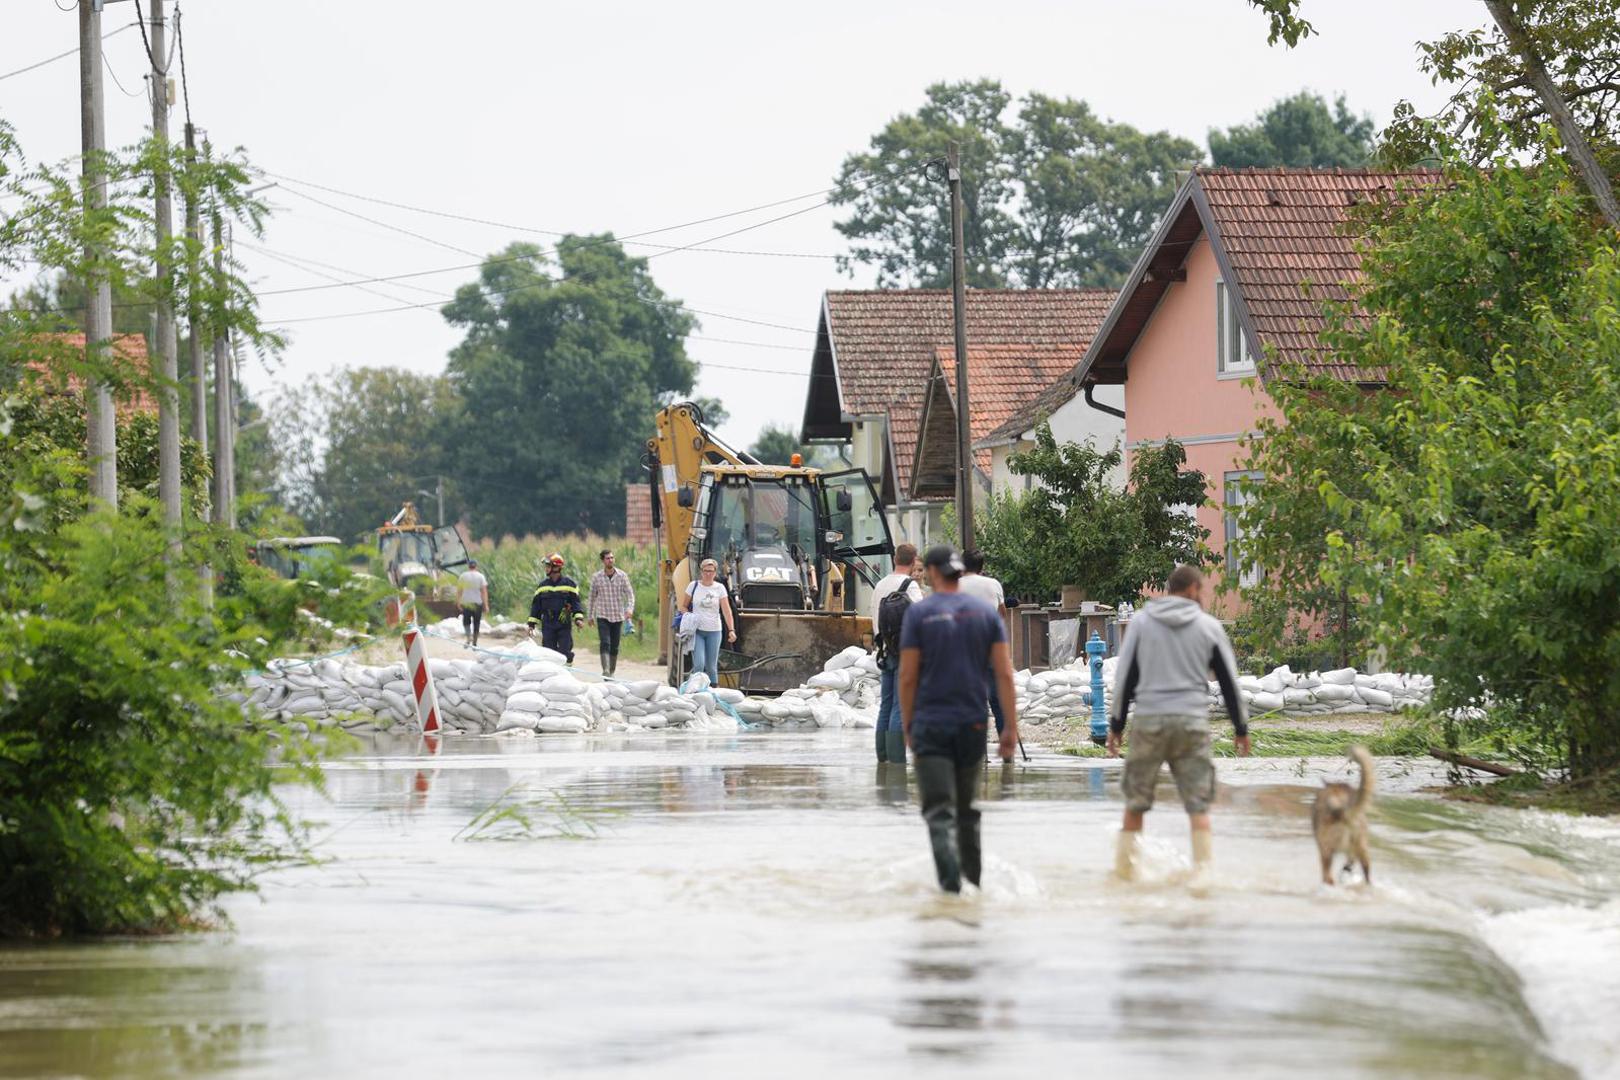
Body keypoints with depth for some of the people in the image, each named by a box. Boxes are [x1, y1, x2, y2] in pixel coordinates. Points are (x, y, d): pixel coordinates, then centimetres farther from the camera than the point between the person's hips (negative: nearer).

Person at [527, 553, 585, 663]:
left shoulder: (569, 583, 0)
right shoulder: (543, 586, 9)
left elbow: (576, 602, 0)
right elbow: (536, 605, 13)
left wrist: (578, 618, -13)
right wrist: (531, 624, 9)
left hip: (564, 626, -2)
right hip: (548, 627, 2)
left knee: (565, 653, -5)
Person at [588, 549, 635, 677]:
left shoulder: (622, 576, 1)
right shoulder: (596, 577, 1)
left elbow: (630, 593, 1)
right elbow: (592, 597, 11)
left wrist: (630, 608, -16)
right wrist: (591, 615, 15)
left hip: (618, 617, 1)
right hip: (602, 616, -1)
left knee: (615, 647, 7)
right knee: (605, 643, -17)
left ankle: (612, 672, 18)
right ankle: (605, 671, -26)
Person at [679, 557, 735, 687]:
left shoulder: (720, 588, 2)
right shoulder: (694, 586, 3)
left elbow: (726, 610, -4)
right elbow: (683, 606, 11)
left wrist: (731, 630, -14)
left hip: (714, 631, 1)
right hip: (696, 630, -1)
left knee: (711, 666, 4)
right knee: (699, 664, -13)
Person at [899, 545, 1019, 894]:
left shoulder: (919, 613, -4)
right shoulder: (984, 613, 5)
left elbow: (908, 677, -5)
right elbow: (1004, 674, -1)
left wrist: (907, 726, 6)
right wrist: (1011, 727, 2)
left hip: (931, 725, -3)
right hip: (973, 724, 3)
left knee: (940, 811, -8)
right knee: (968, 807, 20)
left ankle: (950, 880, -25)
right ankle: (974, 873, 28)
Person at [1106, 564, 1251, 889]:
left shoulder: (1141, 621, 5)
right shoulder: (1209, 627, 4)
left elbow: (1125, 676, 5)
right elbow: (1229, 681, 8)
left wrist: (1116, 725, 10)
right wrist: (1241, 728, 16)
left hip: (1149, 719, 1)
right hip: (1193, 721, -1)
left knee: (1136, 796, 12)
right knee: (1198, 800, 0)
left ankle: (1125, 861, 20)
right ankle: (1202, 868, -8)